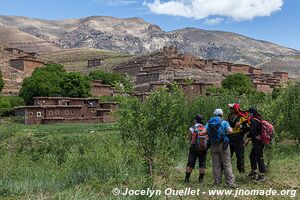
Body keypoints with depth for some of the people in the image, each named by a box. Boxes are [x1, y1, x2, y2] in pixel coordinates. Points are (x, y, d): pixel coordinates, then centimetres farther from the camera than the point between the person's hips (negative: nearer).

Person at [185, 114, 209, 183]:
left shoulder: (191, 129, -7)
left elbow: (190, 139, 0)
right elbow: (208, 139, 4)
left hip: (194, 149, -2)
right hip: (203, 149, 2)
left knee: (190, 164, 5)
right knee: (202, 164, 11)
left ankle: (187, 179, 5)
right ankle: (201, 179, 11)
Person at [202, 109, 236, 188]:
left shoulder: (209, 123, 6)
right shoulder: (224, 122, -2)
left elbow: (203, 132, -3)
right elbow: (230, 131, -15)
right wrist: (225, 131, 6)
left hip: (213, 146, 3)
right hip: (223, 145, -3)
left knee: (216, 165, 8)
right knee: (227, 165, -1)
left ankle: (217, 183, 11)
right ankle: (231, 183, -2)